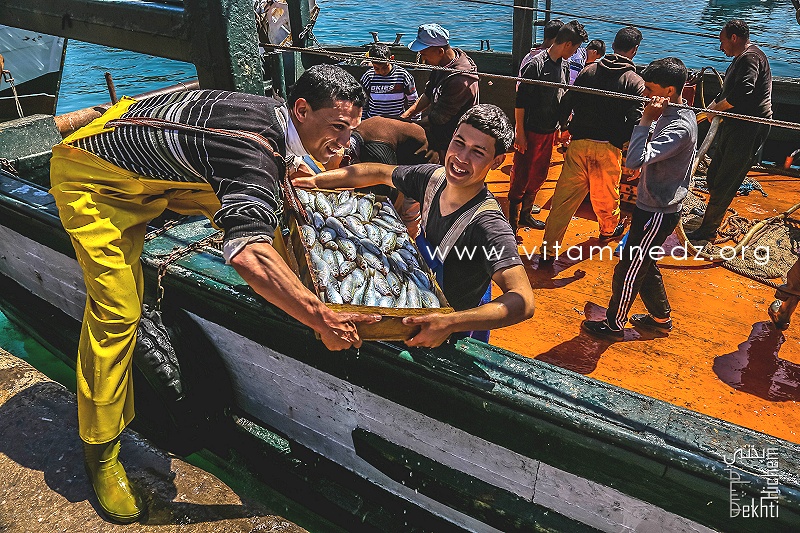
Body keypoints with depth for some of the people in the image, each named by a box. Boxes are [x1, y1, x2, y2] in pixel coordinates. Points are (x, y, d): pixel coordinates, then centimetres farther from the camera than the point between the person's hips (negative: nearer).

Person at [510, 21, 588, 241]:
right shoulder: (536, 64, -16)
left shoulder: (564, 66, 7)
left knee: (539, 175, 16)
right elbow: (520, 100, -15)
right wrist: (519, 132, -16)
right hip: (530, 131, -8)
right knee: (521, 177, -1)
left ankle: (525, 214, 30)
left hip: (550, 131, 8)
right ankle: (511, 222, 9)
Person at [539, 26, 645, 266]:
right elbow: (635, 120, -9)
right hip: (607, 148, -1)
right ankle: (609, 229, 48)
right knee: (606, 194, 20)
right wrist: (621, 141, 8)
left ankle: (549, 251, 3)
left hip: (579, 144, 2)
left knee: (564, 196, 2)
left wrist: (565, 127, 19)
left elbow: (565, 104, 3)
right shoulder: (635, 82, -4)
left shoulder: (589, 70, 3)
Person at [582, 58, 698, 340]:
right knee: (643, 266, 22)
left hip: (658, 213, -10)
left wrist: (646, 120, -29)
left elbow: (635, 160, -35)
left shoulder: (680, 127, -25)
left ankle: (614, 325, 21)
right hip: (652, 206, 10)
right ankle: (661, 318, 39)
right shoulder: (673, 116, 6)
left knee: (628, 270, 3)